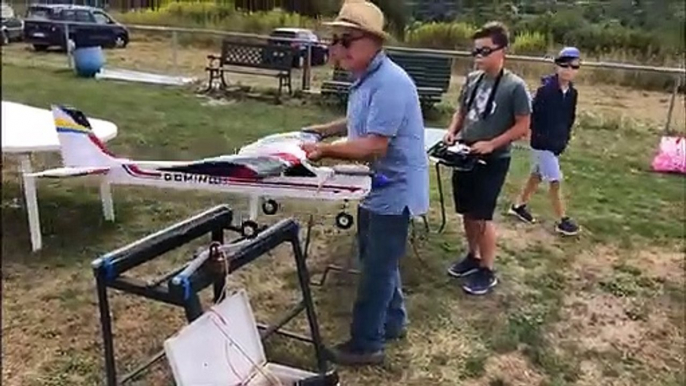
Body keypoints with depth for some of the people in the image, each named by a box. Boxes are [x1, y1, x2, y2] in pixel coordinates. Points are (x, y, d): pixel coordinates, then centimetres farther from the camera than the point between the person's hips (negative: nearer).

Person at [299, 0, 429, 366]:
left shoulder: (389, 83, -25)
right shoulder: (365, 77, 8)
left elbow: (375, 145, -30)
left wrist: (325, 150, -31)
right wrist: (325, 130, 12)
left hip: (394, 191, -10)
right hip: (379, 188, 10)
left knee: (377, 269, 3)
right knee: (379, 262, 22)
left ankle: (366, 344, 18)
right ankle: (392, 321, 41)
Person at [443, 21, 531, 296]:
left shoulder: (514, 86, -13)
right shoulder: (472, 79, 4)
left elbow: (522, 126, -11)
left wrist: (491, 144, -19)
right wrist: (452, 131, -3)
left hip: (493, 160, -6)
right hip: (465, 156, 6)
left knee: (483, 216, -2)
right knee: (467, 212, 15)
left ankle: (487, 271, 14)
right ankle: (472, 257, 34)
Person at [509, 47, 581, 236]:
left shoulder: (572, 93, 3)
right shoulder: (546, 89, -19)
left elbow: (570, 118, 13)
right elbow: (533, 114, -18)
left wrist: (565, 138, 8)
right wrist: (540, 135, -16)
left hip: (557, 143, 8)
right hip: (542, 143, -8)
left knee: (537, 176, 18)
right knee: (555, 181, -3)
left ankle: (518, 205, 35)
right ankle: (562, 221, 8)